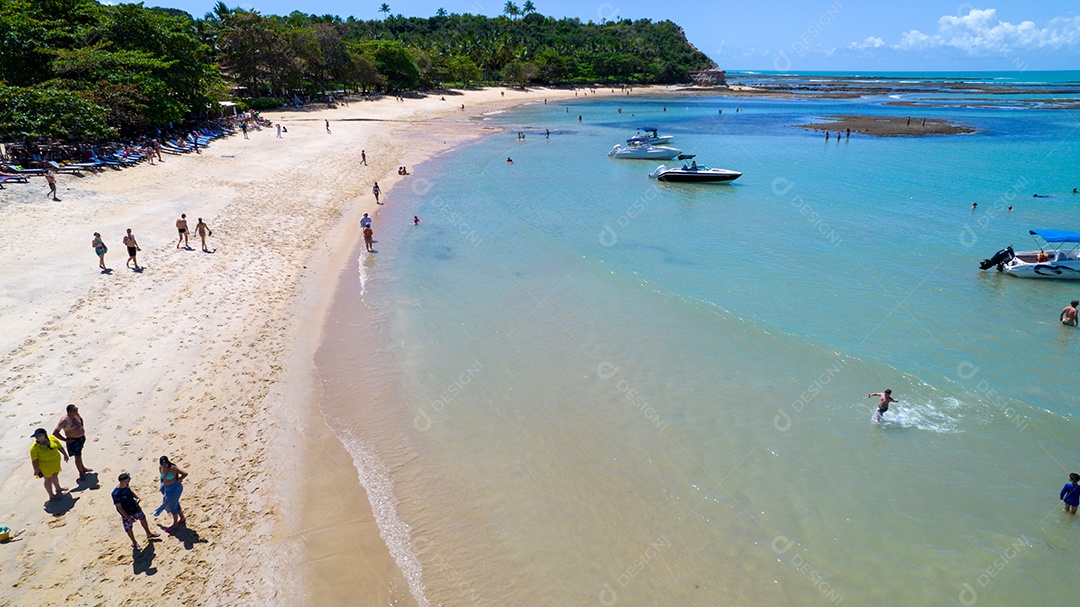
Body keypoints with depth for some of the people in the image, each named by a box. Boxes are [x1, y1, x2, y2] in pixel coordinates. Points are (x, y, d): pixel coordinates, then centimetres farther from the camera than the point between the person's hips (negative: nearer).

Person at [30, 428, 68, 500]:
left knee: (55, 475, 22)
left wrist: (65, 454, 10)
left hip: (56, 461, 5)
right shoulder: (34, 447, -22)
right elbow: (34, 459, -17)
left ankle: (58, 488, 42)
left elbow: (60, 446, 3)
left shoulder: (52, 439, -10)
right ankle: (51, 495, 19)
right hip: (45, 465, -5)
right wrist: (36, 469, -15)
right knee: (48, 479, 7)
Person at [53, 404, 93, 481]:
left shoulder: (76, 415, -4)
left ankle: (83, 468, 45)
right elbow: (55, 432, -28)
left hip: (81, 437, 8)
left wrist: (82, 427, 12)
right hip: (73, 441, -8)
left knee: (79, 454, 27)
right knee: (77, 456, 5)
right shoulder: (65, 420, -28)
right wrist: (65, 440, -23)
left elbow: (81, 419, 22)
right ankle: (81, 473, 22)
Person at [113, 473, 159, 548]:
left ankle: (149, 533, 52)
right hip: (127, 513, -7)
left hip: (135, 507, 7)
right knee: (128, 528, 16)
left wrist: (137, 498, -5)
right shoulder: (116, 494, -35)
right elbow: (119, 507, -27)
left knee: (143, 518, 26)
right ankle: (134, 542, 42)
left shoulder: (126, 486, -16)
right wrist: (128, 517, -26)